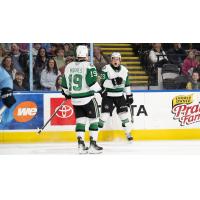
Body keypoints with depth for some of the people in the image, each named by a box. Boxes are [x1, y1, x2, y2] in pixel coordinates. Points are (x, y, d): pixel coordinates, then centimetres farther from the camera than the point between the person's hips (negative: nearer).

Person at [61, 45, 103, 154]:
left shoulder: (69, 66, 5)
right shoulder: (89, 66, -13)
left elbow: (65, 84, 12)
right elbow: (92, 82, -21)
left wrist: (67, 94, 29)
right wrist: (100, 90, -6)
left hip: (75, 99, 5)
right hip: (88, 99, -5)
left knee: (80, 120, 13)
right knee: (94, 120, 6)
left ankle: (81, 145, 6)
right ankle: (93, 144, 2)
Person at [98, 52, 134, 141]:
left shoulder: (124, 70, 6)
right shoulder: (106, 69, -10)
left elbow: (126, 84, 15)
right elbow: (103, 83, -20)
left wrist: (129, 95, 13)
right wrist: (113, 81, -34)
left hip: (119, 95, 4)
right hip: (108, 95, -4)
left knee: (124, 113, -1)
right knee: (105, 114, -12)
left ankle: (128, 133, 12)